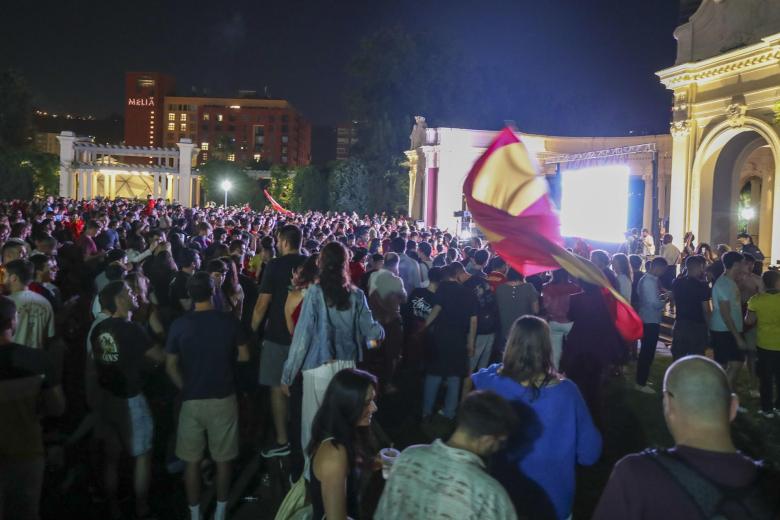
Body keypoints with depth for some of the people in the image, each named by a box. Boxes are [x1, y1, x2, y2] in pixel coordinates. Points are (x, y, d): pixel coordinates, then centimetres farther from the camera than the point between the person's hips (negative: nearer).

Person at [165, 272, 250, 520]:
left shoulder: (179, 325, -8)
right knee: (223, 458, 14)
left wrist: (186, 388, 11)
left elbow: (170, 367, -2)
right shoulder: (229, 321, -9)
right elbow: (244, 356, 1)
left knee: (192, 460, 14)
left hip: (192, 401, 0)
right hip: (223, 399, 0)